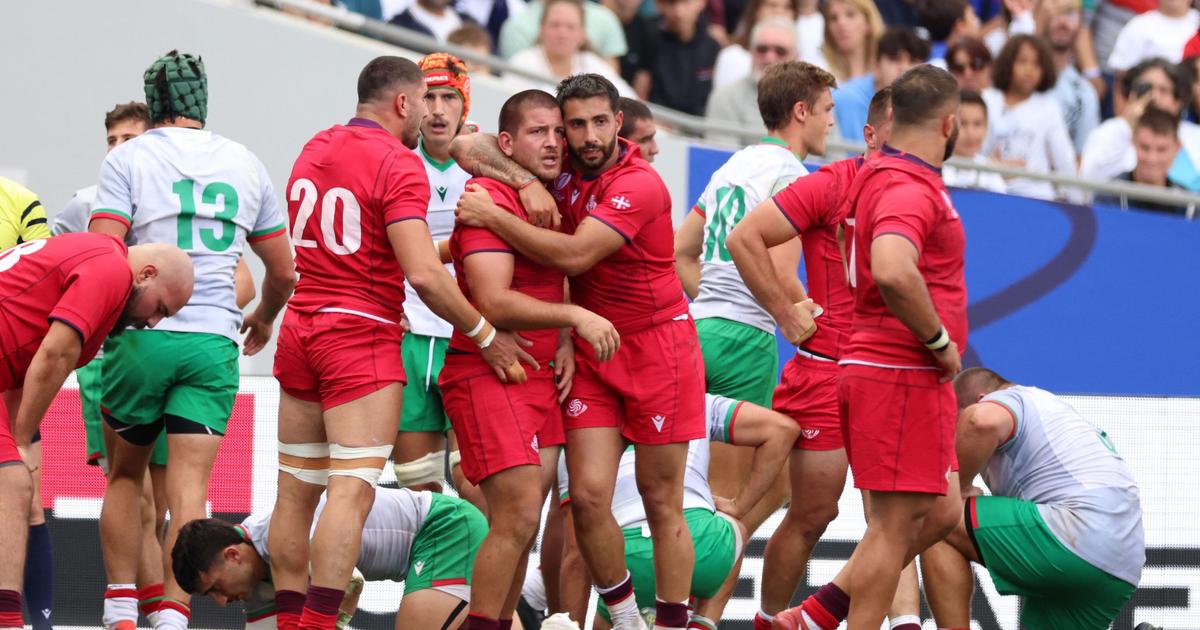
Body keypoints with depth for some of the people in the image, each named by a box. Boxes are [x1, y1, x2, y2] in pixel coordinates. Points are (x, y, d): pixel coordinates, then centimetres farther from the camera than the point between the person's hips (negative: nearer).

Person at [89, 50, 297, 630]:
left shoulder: (127, 159, 1)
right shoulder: (245, 165, 12)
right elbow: (283, 272, 19)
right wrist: (263, 318, 38)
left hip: (142, 338, -1)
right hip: (213, 342, 2)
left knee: (124, 477, 15)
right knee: (189, 487, -3)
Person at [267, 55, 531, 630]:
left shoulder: (314, 149, 13)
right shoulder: (398, 163, -11)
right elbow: (423, 275, -18)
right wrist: (486, 336, -8)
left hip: (299, 333, 8)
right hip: (363, 338, -8)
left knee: (296, 492, 10)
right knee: (352, 491, -11)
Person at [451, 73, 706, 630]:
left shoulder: (639, 184, -17)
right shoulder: (562, 168, 1)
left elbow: (574, 256, -27)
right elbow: (467, 146, 5)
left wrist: (492, 215, -23)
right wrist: (520, 179, -15)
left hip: (656, 348, -5)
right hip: (589, 351, 5)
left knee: (661, 500, 1)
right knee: (588, 495, -6)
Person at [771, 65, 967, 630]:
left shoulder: (877, 176, 14)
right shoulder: (910, 189, -18)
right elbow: (892, 272, -35)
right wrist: (939, 339, -23)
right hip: (903, 376, -10)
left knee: (939, 512, 15)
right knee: (894, 524, -5)